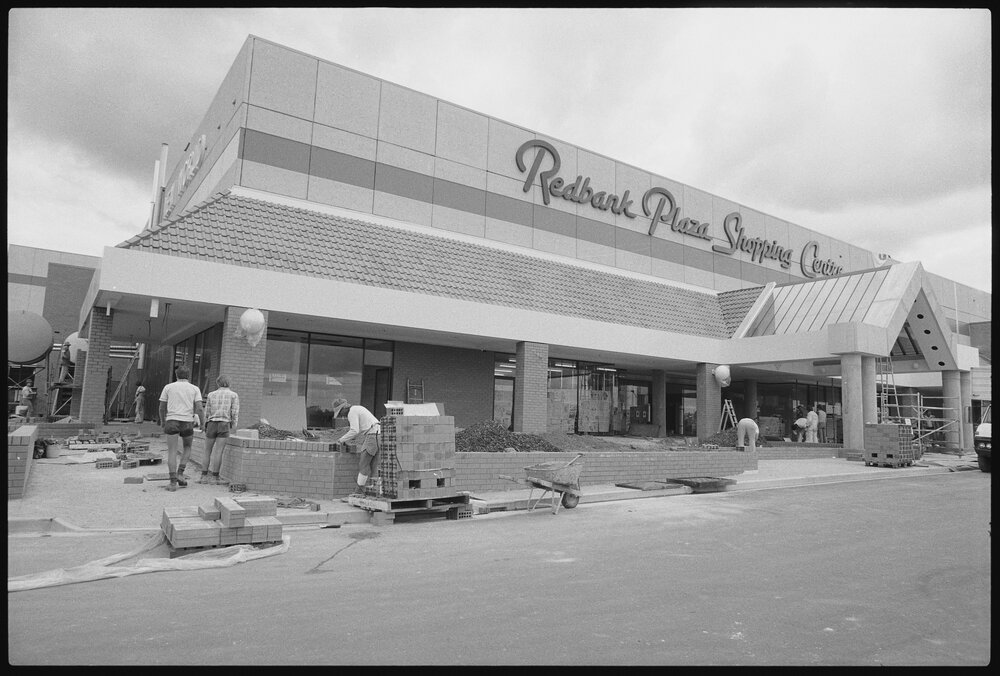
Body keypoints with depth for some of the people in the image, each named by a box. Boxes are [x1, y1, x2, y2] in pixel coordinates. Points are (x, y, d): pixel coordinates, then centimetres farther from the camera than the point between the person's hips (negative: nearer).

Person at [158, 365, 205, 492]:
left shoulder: (168, 387, 9)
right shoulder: (195, 388, 7)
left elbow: (162, 407, 11)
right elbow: (199, 408, -3)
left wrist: (162, 421, 27)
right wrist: (202, 423, 7)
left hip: (172, 421, 0)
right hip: (188, 422, 0)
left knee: (172, 452, 2)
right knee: (187, 448, 22)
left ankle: (173, 482, -5)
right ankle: (180, 473, 6)